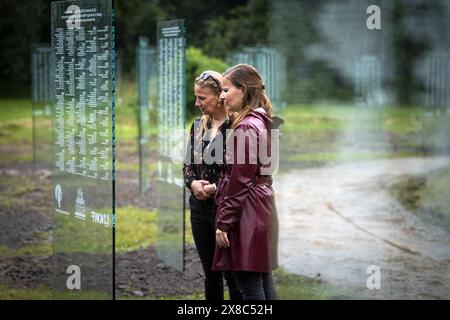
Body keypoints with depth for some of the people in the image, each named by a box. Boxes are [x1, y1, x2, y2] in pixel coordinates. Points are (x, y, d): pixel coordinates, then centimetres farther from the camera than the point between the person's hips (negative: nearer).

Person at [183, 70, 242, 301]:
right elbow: (188, 164, 15)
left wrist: (216, 188, -18)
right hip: (200, 208, 7)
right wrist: (192, 183, -5)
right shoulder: (198, 126, 9)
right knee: (210, 274, 15)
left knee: (232, 276, 1)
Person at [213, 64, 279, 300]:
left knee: (250, 289, -6)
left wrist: (224, 223, -14)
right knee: (264, 284, 14)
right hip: (263, 207, 10)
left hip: (246, 212, -10)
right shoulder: (261, 122, 14)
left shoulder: (245, 127, -15)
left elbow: (240, 180, -18)